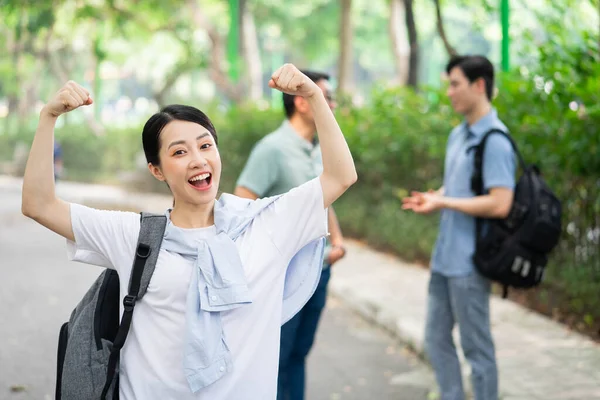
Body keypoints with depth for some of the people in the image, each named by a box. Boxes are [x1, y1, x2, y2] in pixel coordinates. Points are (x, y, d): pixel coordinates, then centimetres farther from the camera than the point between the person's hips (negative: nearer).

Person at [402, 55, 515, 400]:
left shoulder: (495, 141, -17)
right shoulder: (458, 135, 11)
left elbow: (500, 204, -24)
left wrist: (443, 202, -19)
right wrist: (431, 197, 1)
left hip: (469, 263, -9)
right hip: (445, 256, 9)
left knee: (476, 347, 3)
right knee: (437, 338, 17)